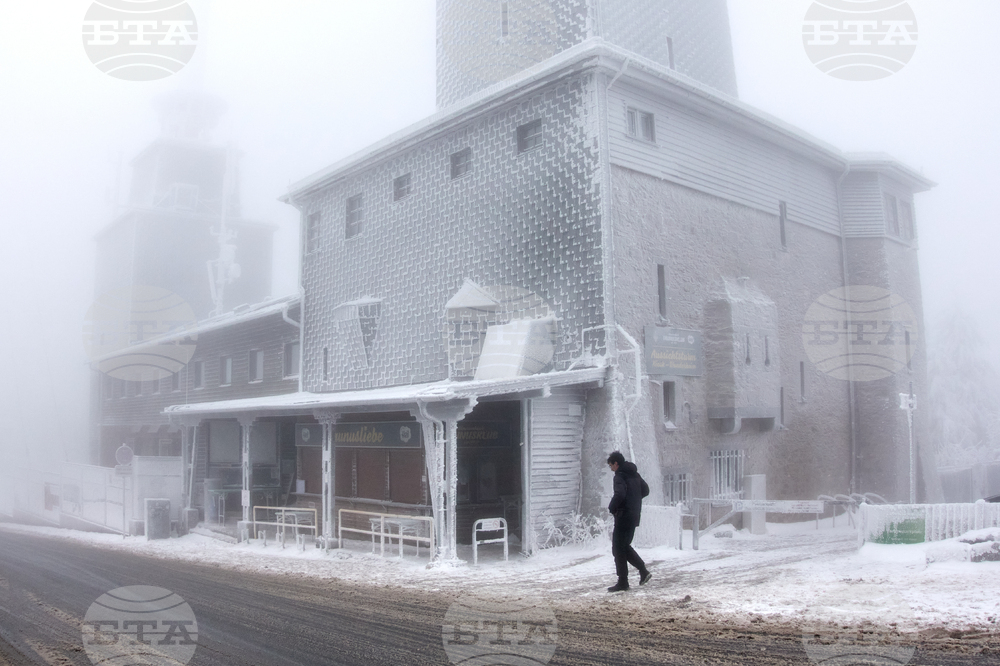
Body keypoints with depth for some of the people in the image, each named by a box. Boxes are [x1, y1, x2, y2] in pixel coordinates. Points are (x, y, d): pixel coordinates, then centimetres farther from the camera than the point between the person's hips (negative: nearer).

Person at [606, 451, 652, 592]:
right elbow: (645, 490, 23)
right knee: (625, 546, 20)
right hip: (634, 515, 9)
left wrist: (612, 508, -13)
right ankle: (643, 571, 14)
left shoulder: (620, 476, -15)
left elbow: (619, 494, -29)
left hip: (624, 516, -9)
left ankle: (622, 583, 2)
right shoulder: (634, 474, 13)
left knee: (618, 549, -1)